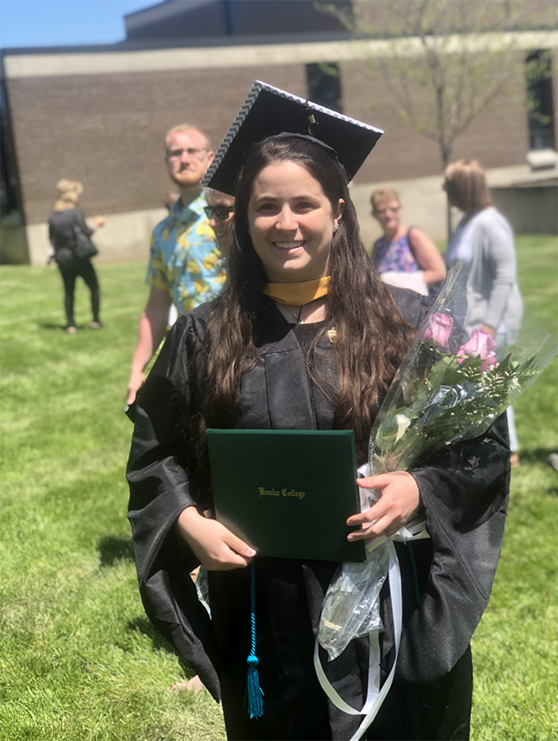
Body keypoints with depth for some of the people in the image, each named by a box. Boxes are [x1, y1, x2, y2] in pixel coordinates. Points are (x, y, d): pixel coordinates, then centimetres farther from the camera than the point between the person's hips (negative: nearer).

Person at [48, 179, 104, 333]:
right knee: (94, 287, 10)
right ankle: (96, 320, 9)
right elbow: (85, 232, -16)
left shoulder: (53, 215, 3)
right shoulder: (76, 212, -14)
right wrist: (96, 225, 1)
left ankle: (70, 324, 10)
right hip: (79, 258, -5)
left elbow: (51, 238, 8)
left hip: (63, 259, 5)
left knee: (69, 292, 13)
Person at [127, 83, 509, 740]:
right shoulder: (206, 336, 0)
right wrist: (190, 522, -10)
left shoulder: (406, 321, -4)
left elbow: (484, 437, 0)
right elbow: (154, 451, 7)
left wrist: (421, 488, -18)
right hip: (262, 613, 1)